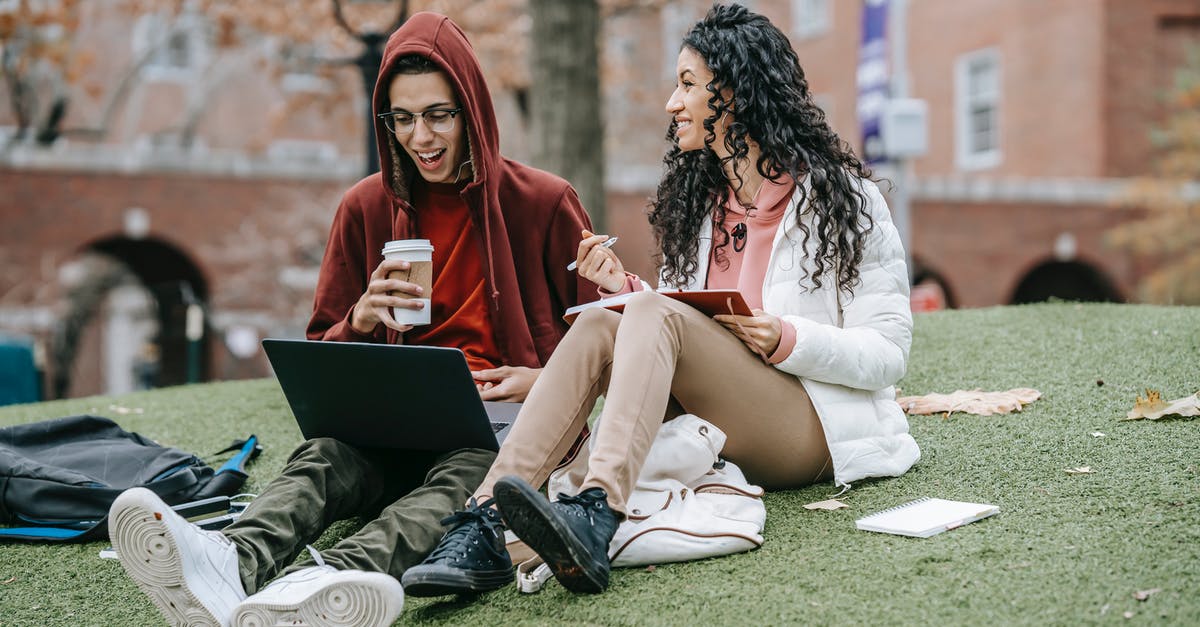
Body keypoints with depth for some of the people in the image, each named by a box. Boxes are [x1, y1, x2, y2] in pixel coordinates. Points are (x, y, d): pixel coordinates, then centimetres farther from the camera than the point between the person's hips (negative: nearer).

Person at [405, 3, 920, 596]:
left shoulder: (841, 196, -1)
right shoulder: (695, 199, 16)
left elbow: (888, 353, -4)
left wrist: (787, 340, -20)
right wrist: (623, 286, -2)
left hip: (812, 430, -5)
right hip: (709, 438, 5)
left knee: (656, 315, -28)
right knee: (596, 326, -20)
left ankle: (596, 515, -52)